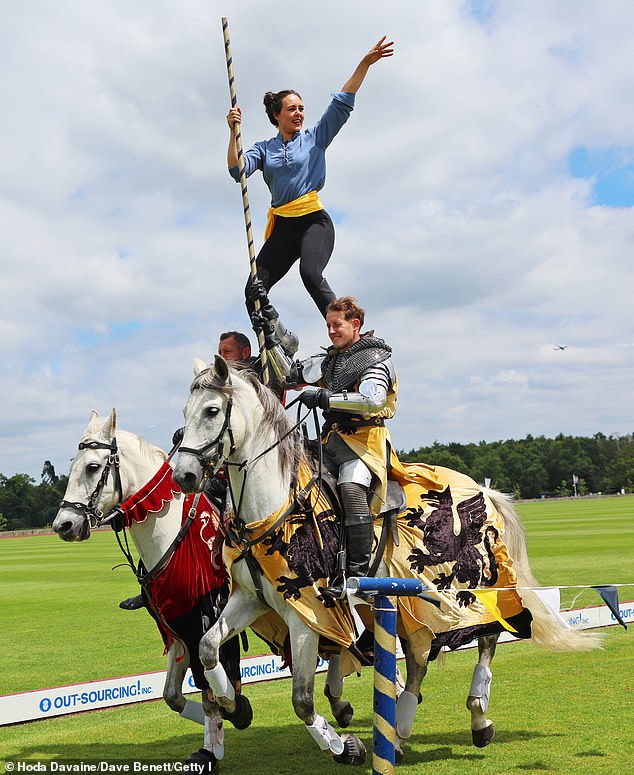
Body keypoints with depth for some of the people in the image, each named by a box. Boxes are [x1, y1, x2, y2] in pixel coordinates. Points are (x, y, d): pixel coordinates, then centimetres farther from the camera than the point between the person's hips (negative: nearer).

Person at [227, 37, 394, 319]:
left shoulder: (315, 137, 10)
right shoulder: (264, 148, 14)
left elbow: (342, 104, 4)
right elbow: (238, 170, -2)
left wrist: (365, 64, -4)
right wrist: (234, 132, -12)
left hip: (314, 221, -4)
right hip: (282, 226, 4)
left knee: (311, 274, -31)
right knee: (254, 292, -6)